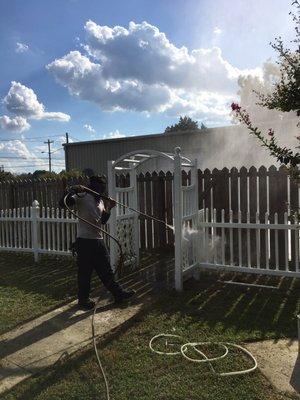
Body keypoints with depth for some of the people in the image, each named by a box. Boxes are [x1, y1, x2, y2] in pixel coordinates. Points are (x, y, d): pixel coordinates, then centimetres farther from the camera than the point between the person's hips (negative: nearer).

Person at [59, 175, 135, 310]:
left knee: (106, 269, 15)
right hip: (84, 241, -7)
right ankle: (83, 299, 22)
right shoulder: (81, 197, -9)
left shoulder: (100, 201, 15)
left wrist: (108, 208, 3)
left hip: (98, 240, 7)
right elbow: (63, 203, -21)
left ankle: (118, 293, 24)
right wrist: (73, 190, -30)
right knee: (85, 271, 4)